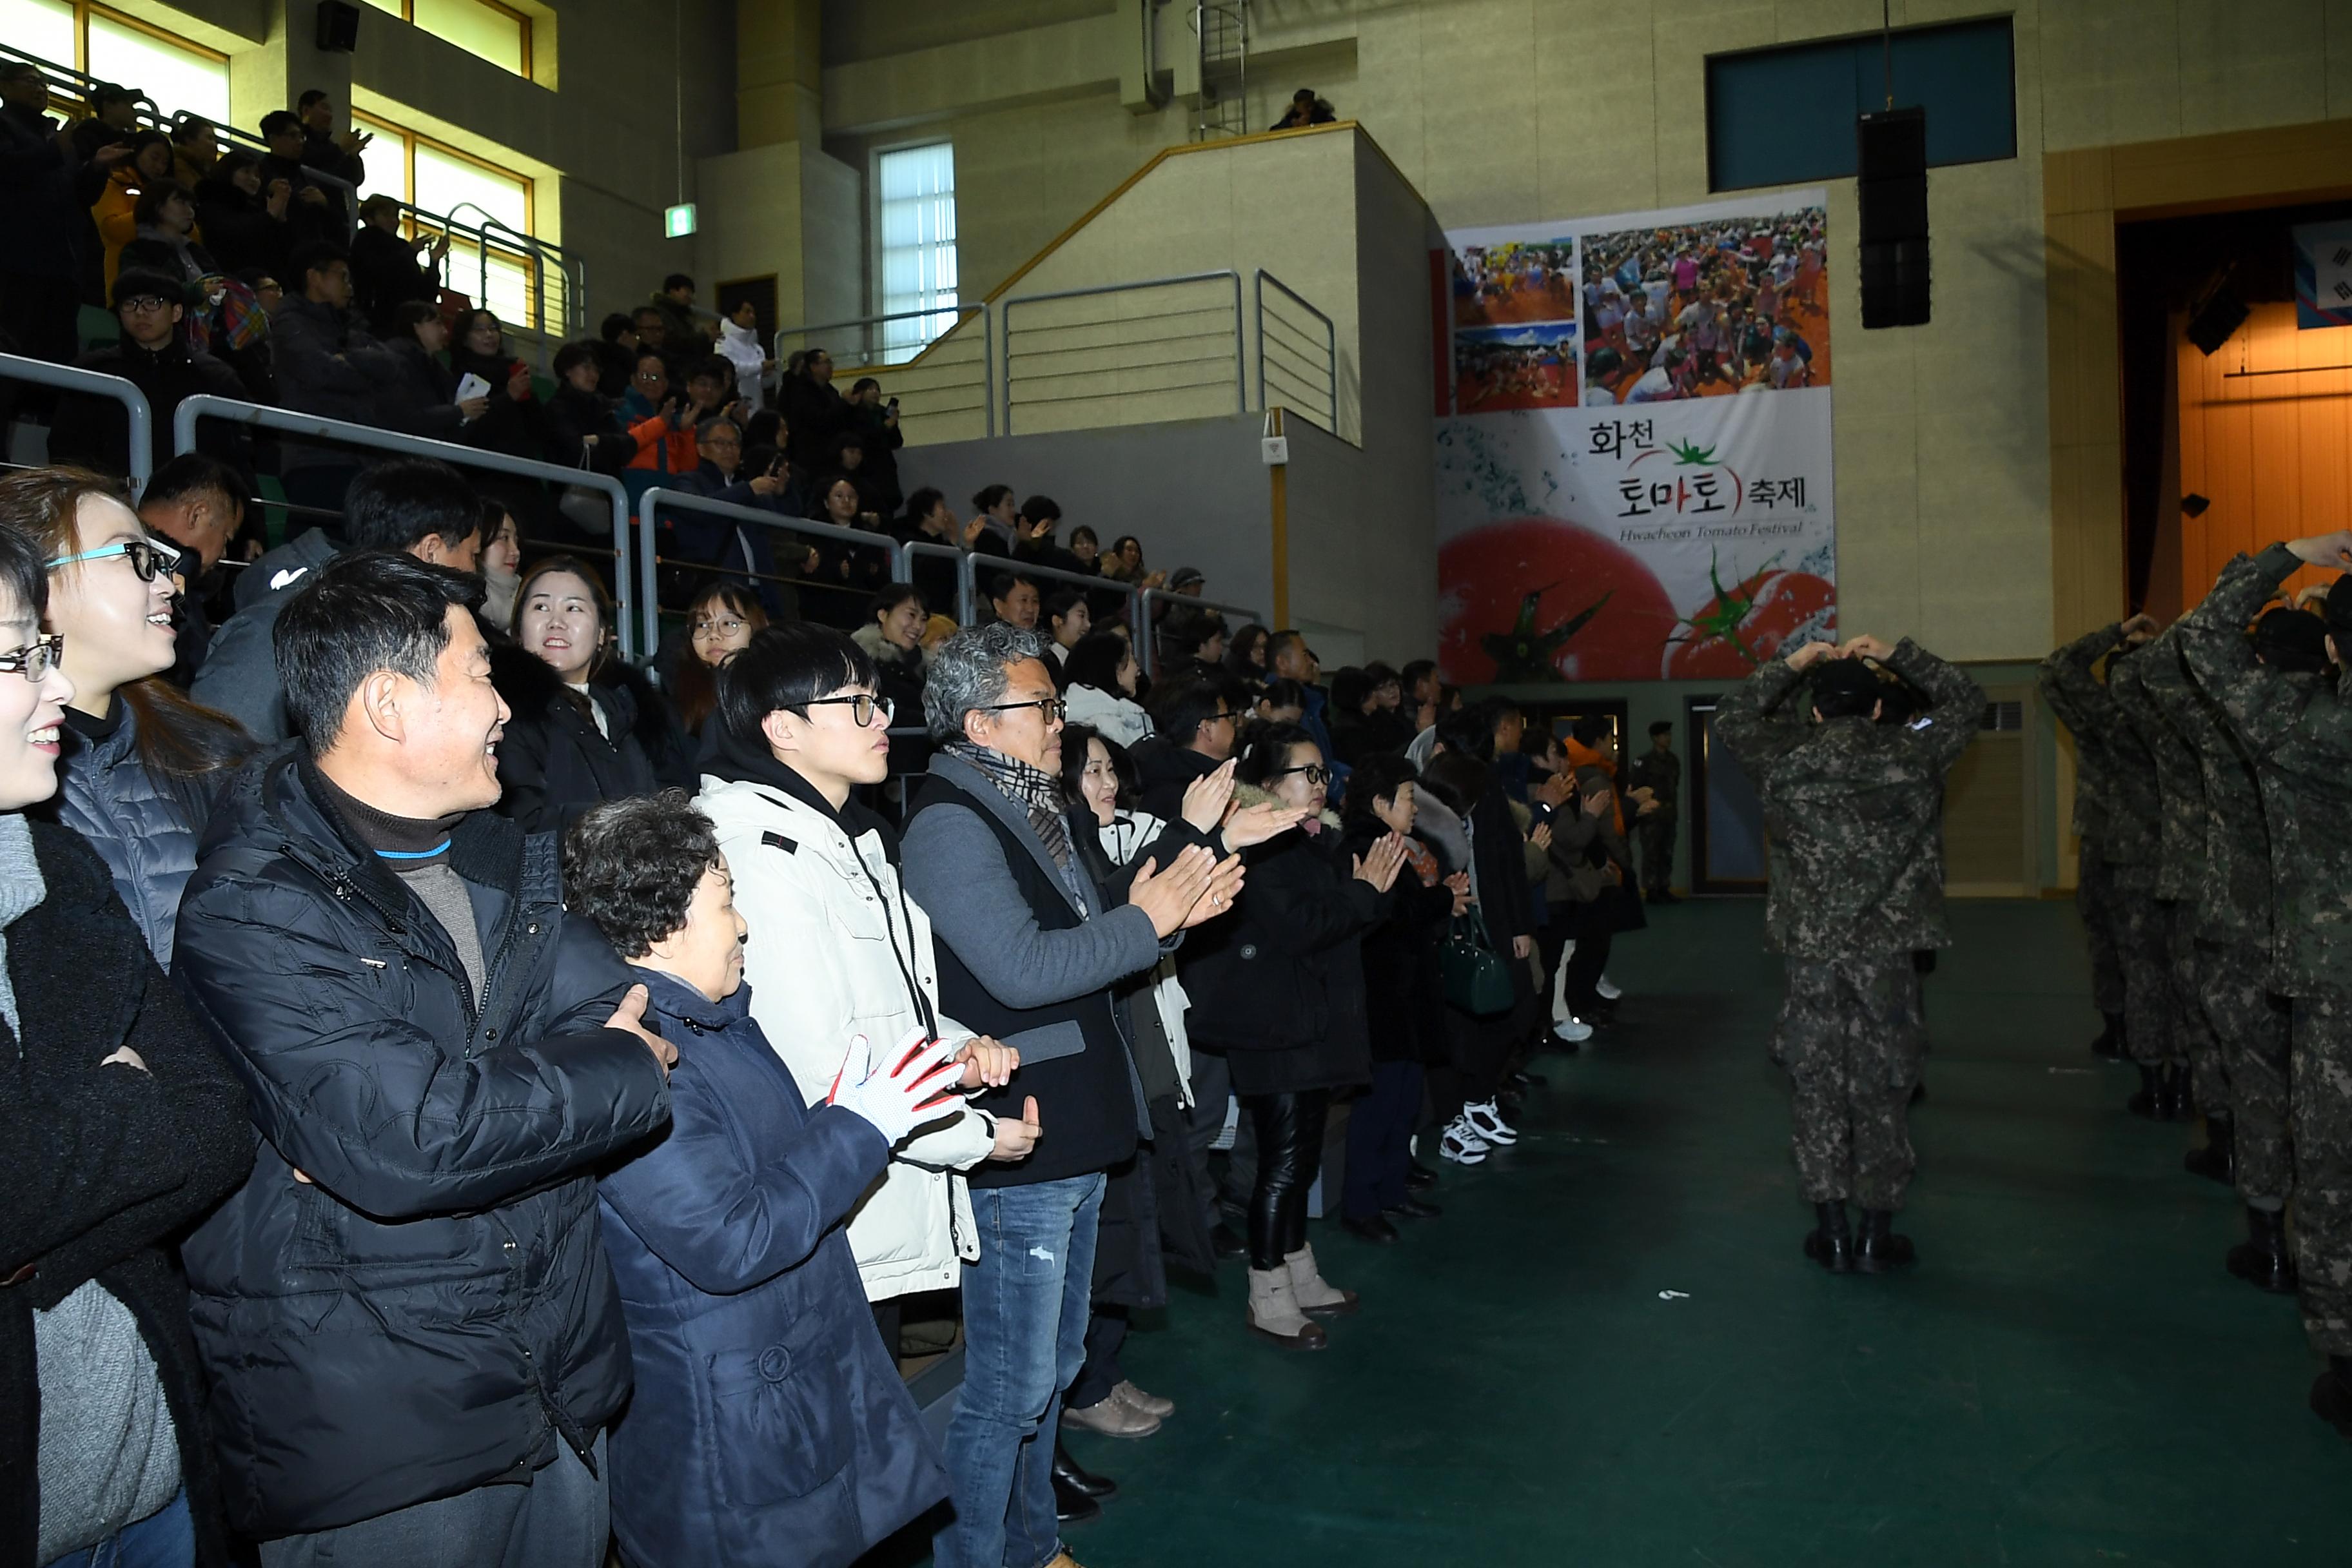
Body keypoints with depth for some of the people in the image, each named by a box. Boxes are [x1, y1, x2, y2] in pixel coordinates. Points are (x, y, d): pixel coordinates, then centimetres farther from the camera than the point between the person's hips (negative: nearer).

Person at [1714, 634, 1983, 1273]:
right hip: (1885, 949, 0)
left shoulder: (1785, 762, 1)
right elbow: (1966, 700, 16)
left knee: (1816, 1086, 8)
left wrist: (1789, 666, 19)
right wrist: (1895, 654, 17)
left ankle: (1831, 1232, 12)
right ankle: (1877, 1233, 13)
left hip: (1809, 949, 1)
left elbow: (1731, 715, 19)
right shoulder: (1909, 755, -1)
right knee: (1881, 1088, 7)